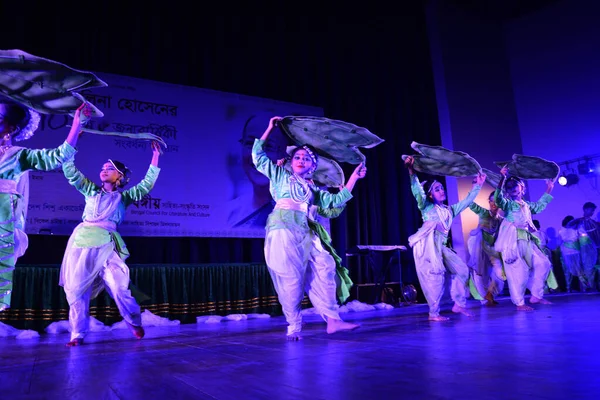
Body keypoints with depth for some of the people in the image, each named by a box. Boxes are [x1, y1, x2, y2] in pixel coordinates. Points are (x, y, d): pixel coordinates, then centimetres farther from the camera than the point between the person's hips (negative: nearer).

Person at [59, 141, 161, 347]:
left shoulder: (124, 197, 15)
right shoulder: (91, 191, 19)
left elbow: (146, 185, 8)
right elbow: (70, 171, 16)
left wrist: (155, 157, 6)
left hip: (106, 245, -2)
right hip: (81, 241, 3)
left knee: (118, 286, -13)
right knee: (76, 289, 1)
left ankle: (135, 323, 9)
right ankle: (77, 334, 12)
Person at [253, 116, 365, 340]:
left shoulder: (313, 189, 25)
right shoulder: (280, 175, 16)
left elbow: (336, 200, 20)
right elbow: (258, 155, 13)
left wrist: (354, 177, 21)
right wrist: (270, 129, 13)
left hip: (304, 233, 5)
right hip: (283, 229, -5)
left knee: (324, 269, -7)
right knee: (291, 278, -9)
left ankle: (332, 320, -4)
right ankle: (293, 328, -1)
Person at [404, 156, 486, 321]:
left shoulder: (450, 209, 24)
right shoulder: (427, 207, 6)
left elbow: (468, 200, 30)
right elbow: (417, 191, -10)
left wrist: (477, 185, 30)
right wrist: (412, 172, -23)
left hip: (442, 246, 7)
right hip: (427, 244, -7)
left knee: (462, 269, 3)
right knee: (435, 275, -14)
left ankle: (459, 305, 15)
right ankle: (433, 313, -10)